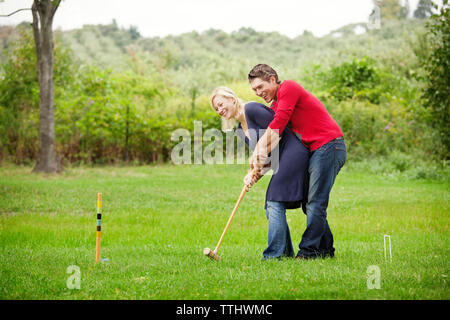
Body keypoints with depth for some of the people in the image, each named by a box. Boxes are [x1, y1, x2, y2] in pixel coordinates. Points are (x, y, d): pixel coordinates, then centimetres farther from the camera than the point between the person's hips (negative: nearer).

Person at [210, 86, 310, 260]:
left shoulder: (251, 109, -10)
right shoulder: (240, 130, 17)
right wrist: (255, 173, -4)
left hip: (293, 153, -10)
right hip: (281, 161, 10)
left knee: (275, 202, -13)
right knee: (272, 207, 8)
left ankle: (275, 254, -12)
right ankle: (286, 253, 13)